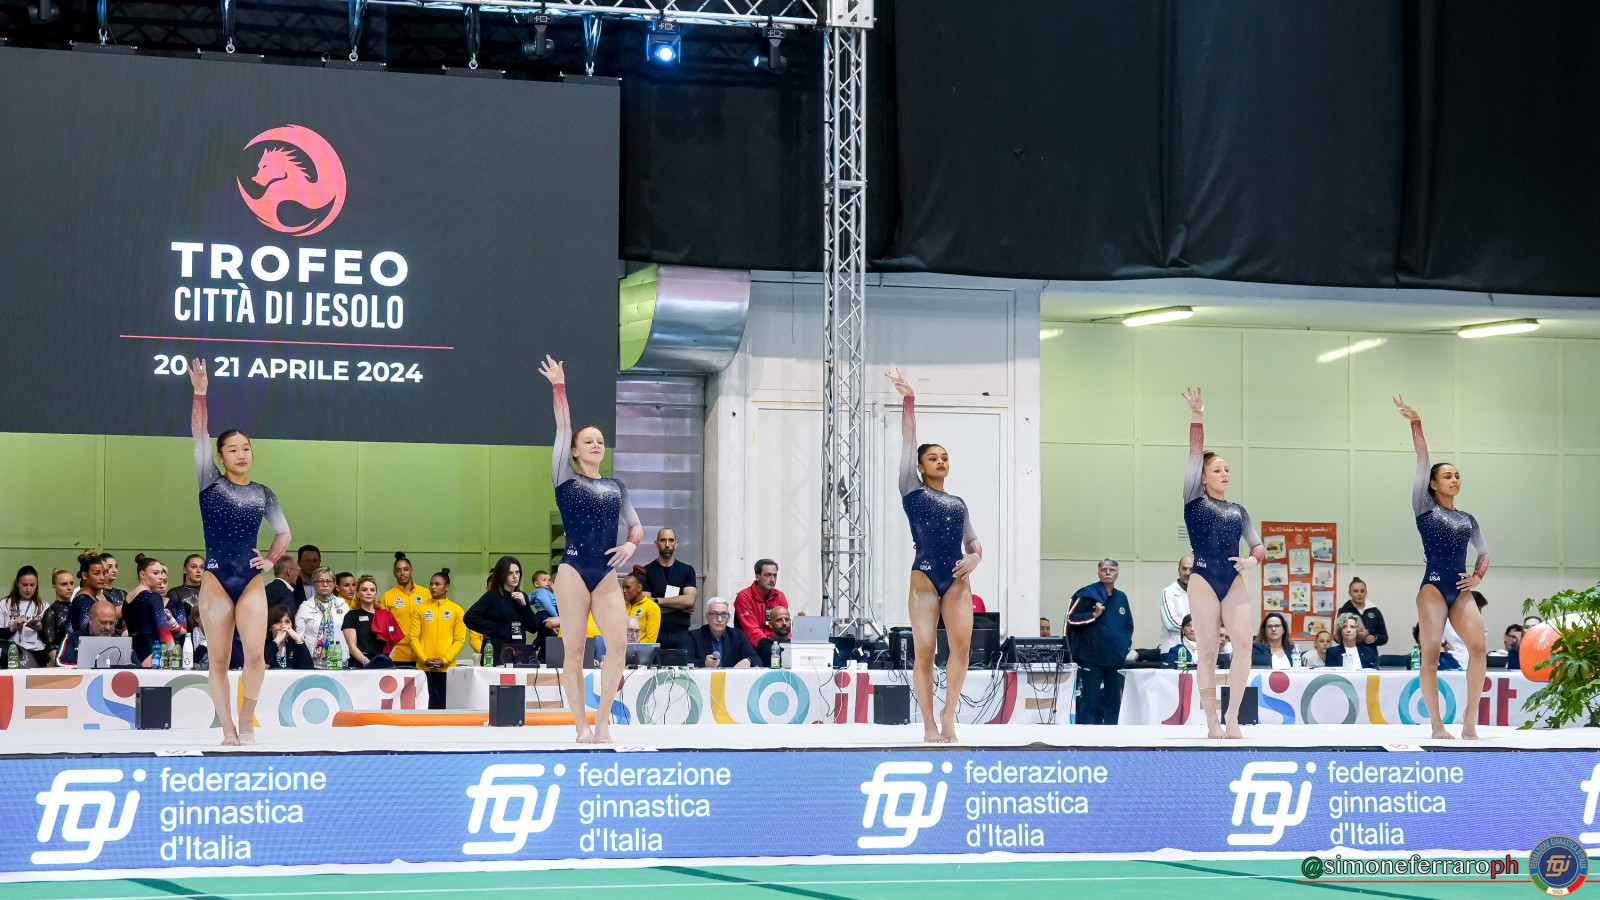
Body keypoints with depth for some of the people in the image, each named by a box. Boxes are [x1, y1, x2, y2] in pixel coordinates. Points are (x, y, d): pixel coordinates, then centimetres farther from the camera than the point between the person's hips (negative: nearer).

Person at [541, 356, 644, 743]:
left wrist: (631, 544, -6)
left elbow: (635, 526, 16)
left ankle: (603, 723, -5)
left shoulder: (616, 487, 16)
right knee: (574, 650, -3)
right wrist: (558, 386, -4)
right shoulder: (565, 478, 5)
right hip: (573, 572, -3)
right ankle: (582, 728, 1)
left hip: (606, 575, 3)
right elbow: (562, 428, 0)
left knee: (618, 642, -13)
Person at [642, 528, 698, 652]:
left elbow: (689, 600, -4)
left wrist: (659, 601, -7)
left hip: (681, 633, 1)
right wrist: (680, 606, -4)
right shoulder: (647, 571, 5)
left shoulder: (687, 570, 10)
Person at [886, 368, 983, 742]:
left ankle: (948, 715, -7)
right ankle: (929, 725, -2)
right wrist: (909, 400, -4)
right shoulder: (912, 492, 8)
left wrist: (973, 558, -5)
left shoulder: (959, 504, 20)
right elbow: (908, 442, 2)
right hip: (924, 579, -3)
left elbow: (974, 544, 20)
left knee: (961, 644, -16)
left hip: (957, 581, 3)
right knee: (924, 651, -7)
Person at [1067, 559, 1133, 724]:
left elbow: (1128, 625, 25)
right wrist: (1093, 615, -13)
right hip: (1091, 658, -5)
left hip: (1115, 659, 5)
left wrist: (1125, 646, 11)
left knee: (1113, 701, 6)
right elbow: (1071, 619, -3)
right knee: (1090, 701, -7)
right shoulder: (1087, 594, -1)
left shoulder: (1121, 598, 15)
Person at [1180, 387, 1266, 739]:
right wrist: (1197, 417, -10)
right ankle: (1212, 723, 0)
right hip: (1203, 581, -3)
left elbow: (1259, 546, 14)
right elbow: (1195, 454, -3)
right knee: (1208, 652, -4)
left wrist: (1252, 559, -9)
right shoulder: (1194, 500, 5)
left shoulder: (1238, 511, 16)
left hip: (1234, 582, 3)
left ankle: (1233, 717, -9)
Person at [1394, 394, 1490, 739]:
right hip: (1433, 587, -4)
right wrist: (1416, 423, -9)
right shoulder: (1425, 508, 5)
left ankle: (1470, 717, -7)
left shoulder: (1467, 519, 18)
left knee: (1478, 645, -17)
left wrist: (1477, 577, 9)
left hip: (1461, 591, 4)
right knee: (1431, 655, -9)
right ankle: (1437, 725, -7)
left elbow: (1484, 551, 29)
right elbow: (1422, 461, -1)